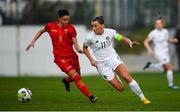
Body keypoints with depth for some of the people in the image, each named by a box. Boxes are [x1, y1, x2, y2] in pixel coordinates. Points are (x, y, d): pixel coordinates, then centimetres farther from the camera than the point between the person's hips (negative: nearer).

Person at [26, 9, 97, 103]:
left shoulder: (70, 28, -4)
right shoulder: (50, 26, -3)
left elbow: (75, 43, -7)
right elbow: (41, 31, 18)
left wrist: (78, 49, -29)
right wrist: (33, 41, 13)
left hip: (72, 56, 3)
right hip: (61, 58, -3)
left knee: (77, 77, 15)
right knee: (76, 77, -17)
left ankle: (66, 81, 51)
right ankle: (90, 97, -16)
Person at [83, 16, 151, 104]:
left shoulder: (110, 32, -9)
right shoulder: (90, 37, -13)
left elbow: (123, 38, -5)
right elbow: (85, 48, 5)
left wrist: (130, 42, -26)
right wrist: (91, 59, -5)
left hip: (113, 58, 1)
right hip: (101, 64, -1)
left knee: (127, 77, -23)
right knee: (120, 88, -5)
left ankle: (142, 98, -9)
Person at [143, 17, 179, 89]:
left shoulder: (165, 31, 4)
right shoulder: (153, 33, -13)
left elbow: (168, 39, 19)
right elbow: (146, 42, -7)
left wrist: (173, 40, -2)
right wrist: (149, 49, -22)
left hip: (165, 53, 7)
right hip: (159, 53, -7)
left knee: (164, 69, 15)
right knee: (169, 67, -12)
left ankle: (150, 65, 27)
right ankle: (170, 84, 0)